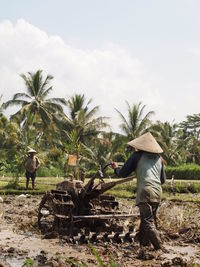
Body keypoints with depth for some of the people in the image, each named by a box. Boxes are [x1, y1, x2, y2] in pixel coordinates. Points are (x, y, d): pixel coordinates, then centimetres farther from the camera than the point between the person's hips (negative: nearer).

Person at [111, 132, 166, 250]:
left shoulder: (137, 155, 4)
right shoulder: (159, 158, 17)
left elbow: (122, 173, 7)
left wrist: (116, 168, 28)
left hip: (145, 193, -6)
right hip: (158, 193, 6)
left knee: (148, 221, -7)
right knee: (151, 218, 17)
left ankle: (158, 247, -16)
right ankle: (144, 242, 25)